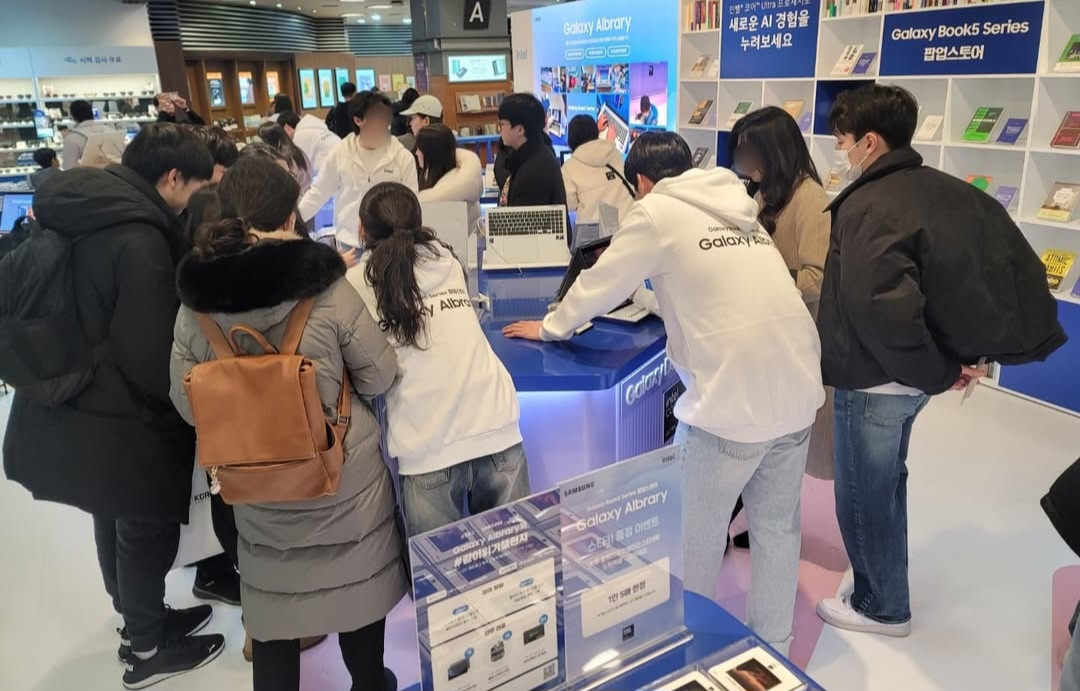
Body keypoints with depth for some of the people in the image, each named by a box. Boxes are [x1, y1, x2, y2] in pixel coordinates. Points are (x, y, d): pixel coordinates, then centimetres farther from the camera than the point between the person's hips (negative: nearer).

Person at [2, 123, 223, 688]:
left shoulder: (79, 215, 3)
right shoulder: (138, 239, -25)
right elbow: (151, 356, -24)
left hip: (71, 409, 9)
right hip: (121, 422, -8)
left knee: (116, 524, 24)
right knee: (147, 532, 11)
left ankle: (139, 616, 45)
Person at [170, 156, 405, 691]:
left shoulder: (195, 303, -10)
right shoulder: (327, 290, -20)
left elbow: (187, 405, 0)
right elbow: (379, 377, -9)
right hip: (344, 474, -2)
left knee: (272, 601, 18)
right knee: (358, 587, 20)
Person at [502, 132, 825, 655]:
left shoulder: (656, 212, -2)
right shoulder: (738, 208, 16)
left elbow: (600, 284, 6)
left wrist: (550, 328, 22)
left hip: (731, 402, -7)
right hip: (798, 390, 7)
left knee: (694, 538, 13)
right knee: (777, 526, 21)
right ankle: (772, 647, 37)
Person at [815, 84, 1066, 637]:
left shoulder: (867, 206, -22)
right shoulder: (953, 192, 5)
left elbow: (881, 306, -34)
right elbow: (1021, 273, 8)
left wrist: (936, 371, -20)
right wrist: (968, 353, 5)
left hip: (875, 378, -9)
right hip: (912, 376, 9)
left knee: (863, 494, 11)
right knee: (886, 482, 25)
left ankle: (882, 607, 29)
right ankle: (884, 587, 43)